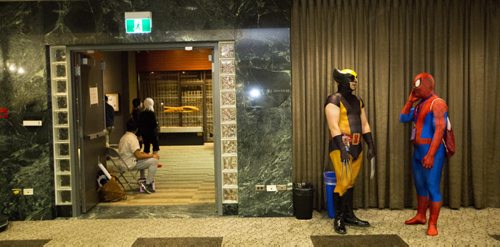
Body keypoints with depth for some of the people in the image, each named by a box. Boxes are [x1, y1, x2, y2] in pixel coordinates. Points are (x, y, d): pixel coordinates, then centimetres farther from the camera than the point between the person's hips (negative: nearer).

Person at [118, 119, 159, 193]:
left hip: (124, 163, 10)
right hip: (130, 164, -10)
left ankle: (142, 180, 26)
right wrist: (152, 155, -14)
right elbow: (138, 156, -24)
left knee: (144, 159, 33)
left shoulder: (124, 137, 12)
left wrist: (141, 153, 17)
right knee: (154, 160, -15)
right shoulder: (132, 138, -18)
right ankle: (147, 184, -8)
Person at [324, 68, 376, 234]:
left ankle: (349, 216, 22)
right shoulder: (334, 100, -8)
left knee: (351, 183, 12)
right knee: (343, 183, -9)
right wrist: (342, 149, -22)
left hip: (356, 148, 7)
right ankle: (338, 219, 3)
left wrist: (371, 146, 12)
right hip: (341, 147, -7)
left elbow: (364, 125, 18)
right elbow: (334, 127, -16)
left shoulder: (358, 101, 16)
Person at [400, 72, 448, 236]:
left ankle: (432, 224, 3)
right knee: (420, 186, 17)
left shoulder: (437, 103, -13)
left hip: (431, 151, -9)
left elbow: (439, 130, -20)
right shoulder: (419, 104, 14)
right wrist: (410, 101, 4)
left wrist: (431, 154, -25)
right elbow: (403, 118, 15)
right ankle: (420, 216, 31)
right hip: (418, 151, 9)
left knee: (432, 187, -4)